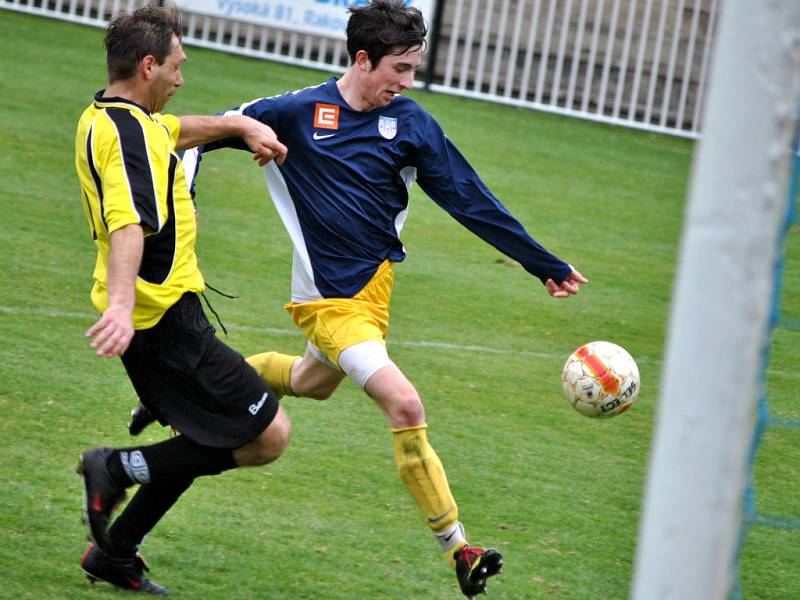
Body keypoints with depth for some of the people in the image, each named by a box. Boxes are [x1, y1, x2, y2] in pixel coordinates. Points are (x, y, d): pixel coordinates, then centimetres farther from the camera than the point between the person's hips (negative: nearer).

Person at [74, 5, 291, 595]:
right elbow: (128, 226, -34)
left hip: (146, 315, 11)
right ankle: (119, 467, -6)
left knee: (207, 440, 19)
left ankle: (115, 553, 19)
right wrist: (121, 306, -45)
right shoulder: (127, 132, -18)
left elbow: (175, 130, 37)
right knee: (269, 435, -8)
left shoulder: (104, 119, 14)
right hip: (165, 318, -11)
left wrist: (240, 124, 29)